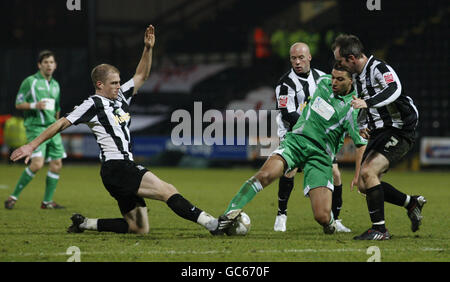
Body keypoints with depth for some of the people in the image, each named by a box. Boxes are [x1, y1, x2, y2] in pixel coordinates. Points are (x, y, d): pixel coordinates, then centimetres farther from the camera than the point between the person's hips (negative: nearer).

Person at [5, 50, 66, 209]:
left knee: (57, 164, 0)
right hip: (35, 126, -7)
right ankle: (14, 196, -8)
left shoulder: (55, 85, 17)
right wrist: (34, 105, -18)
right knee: (37, 164, -19)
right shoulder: (30, 82, -2)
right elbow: (18, 104, -2)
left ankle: (47, 201, 10)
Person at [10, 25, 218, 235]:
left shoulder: (121, 97, 19)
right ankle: (206, 221, -31)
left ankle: (85, 224, 17)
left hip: (126, 168, 10)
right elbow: (62, 123, -3)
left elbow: (141, 76, 28)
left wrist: (148, 48, 14)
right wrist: (32, 145, -5)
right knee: (168, 191, -22)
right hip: (115, 168, -10)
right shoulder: (93, 104, -4)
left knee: (140, 228, 8)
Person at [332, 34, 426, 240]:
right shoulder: (357, 76, 13)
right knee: (363, 185, 6)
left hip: (399, 132, -10)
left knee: (368, 172, -24)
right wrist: (364, 126, 6)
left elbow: (394, 89, -35)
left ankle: (380, 229, -17)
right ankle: (411, 203, 23)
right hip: (379, 134, 10)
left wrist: (367, 103, -45)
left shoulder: (379, 68, -15)